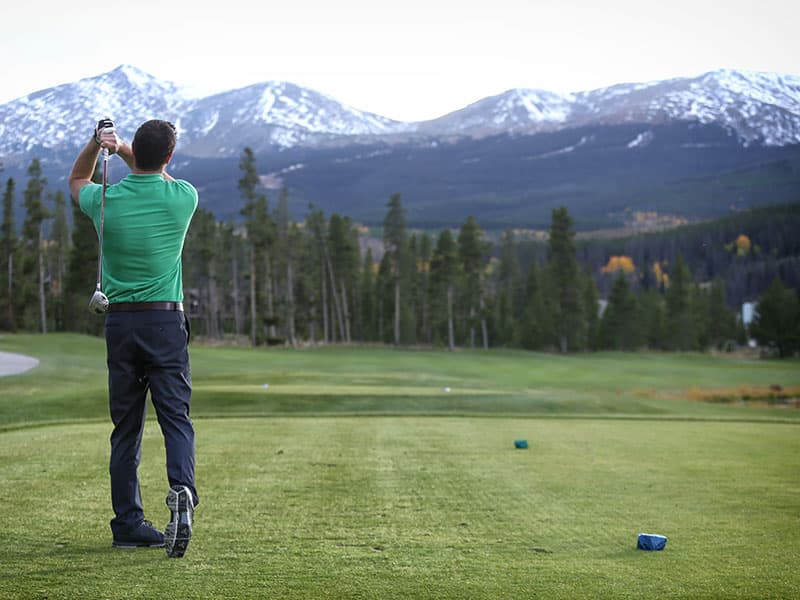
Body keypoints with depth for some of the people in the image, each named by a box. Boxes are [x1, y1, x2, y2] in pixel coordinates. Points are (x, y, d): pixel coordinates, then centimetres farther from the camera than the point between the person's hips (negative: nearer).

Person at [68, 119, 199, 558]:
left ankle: (128, 522, 10)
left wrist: (96, 143, 6)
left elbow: (76, 181, 22)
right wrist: (121, 148, 12)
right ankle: (182, 491, -27)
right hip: (166, 320, -2)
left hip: (119, 322, 2)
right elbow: (157, 177, 20)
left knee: (126, 427, 8)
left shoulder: (107, 200, -3)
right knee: (176, 417, -3)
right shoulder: (183, 197, -4)